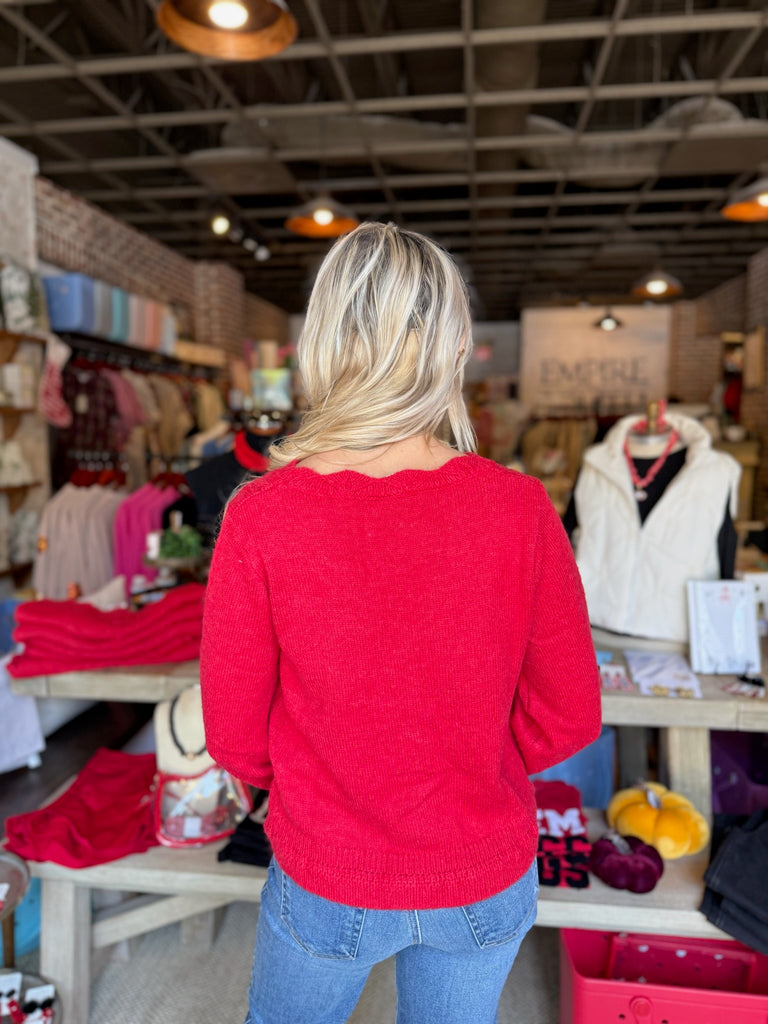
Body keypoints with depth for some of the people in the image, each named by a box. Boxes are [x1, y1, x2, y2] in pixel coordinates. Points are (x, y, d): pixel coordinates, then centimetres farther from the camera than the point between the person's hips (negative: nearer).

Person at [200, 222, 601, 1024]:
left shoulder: (260, 516, -25)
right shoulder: (520, 511, -22)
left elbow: (234, 734, -14)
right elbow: (570, 716, -10)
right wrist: (471, 773, 6)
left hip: (328, 881, -1)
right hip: (486, 882, 2)